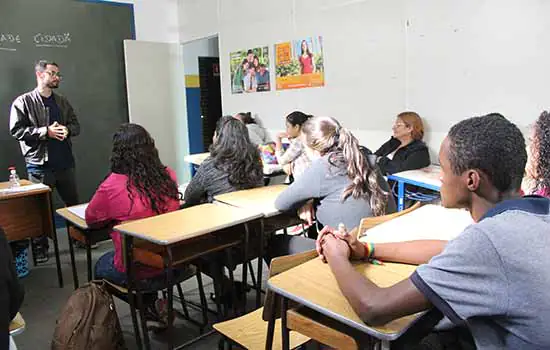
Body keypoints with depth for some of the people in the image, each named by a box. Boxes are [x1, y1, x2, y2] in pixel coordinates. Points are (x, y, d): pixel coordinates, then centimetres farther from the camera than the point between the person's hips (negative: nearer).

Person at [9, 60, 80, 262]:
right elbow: (16, 130, -10)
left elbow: (76, 125, 14)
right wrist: (45, 131, -19)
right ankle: (40, 247, 17)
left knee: (74, 203, 13)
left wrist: (67, 129, -9)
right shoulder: (23, 102, -3)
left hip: (65, 162, 5)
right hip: (39, 164, -5)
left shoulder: (62, 102, 14)